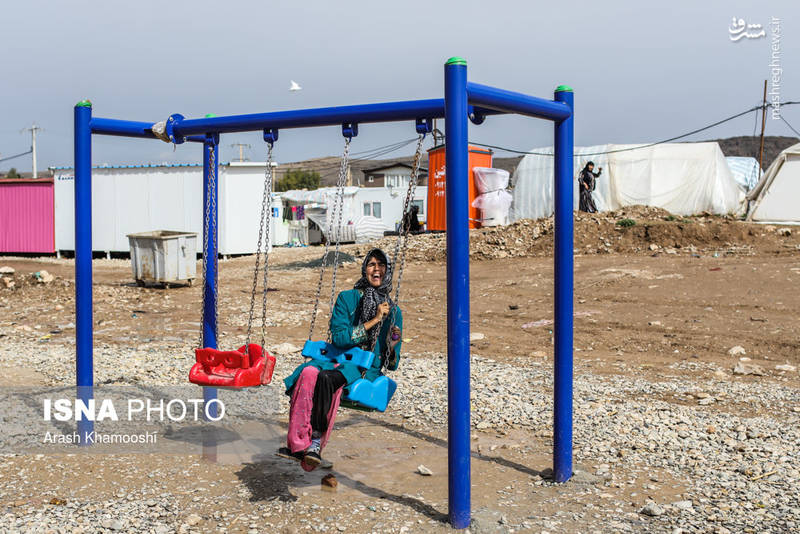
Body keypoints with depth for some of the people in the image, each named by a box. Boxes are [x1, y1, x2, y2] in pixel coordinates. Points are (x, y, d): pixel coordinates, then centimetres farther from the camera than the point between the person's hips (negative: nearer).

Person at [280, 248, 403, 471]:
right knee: (308, 372, -34)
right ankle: (298, 443, -36)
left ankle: (316, 442, -32)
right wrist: (373, 321, -6)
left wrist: (393, 344, -8)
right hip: (335, 359, 1)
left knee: (327, 378, -35)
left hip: (365, 369, -1)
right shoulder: (347, 298, 11)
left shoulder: (393, 312, 13)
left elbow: (392, 365, 14)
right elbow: (338, 337, -3)